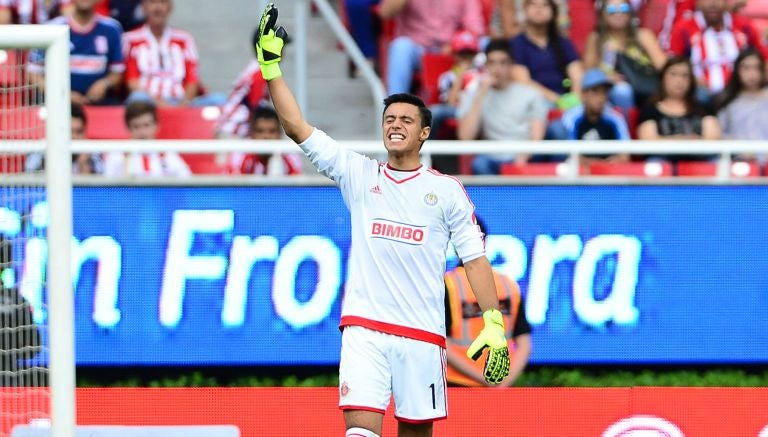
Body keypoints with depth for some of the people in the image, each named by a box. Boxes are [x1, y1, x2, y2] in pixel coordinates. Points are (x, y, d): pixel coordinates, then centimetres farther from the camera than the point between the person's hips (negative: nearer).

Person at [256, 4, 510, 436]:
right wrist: (272, 68, 0)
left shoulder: (447, 190, 7)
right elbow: (298, 128, 6)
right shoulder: (358, 174, 10)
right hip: (364, 330, 0)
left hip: (422, 335, 0)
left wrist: (494, 323, -4)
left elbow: (474, 257, 6)